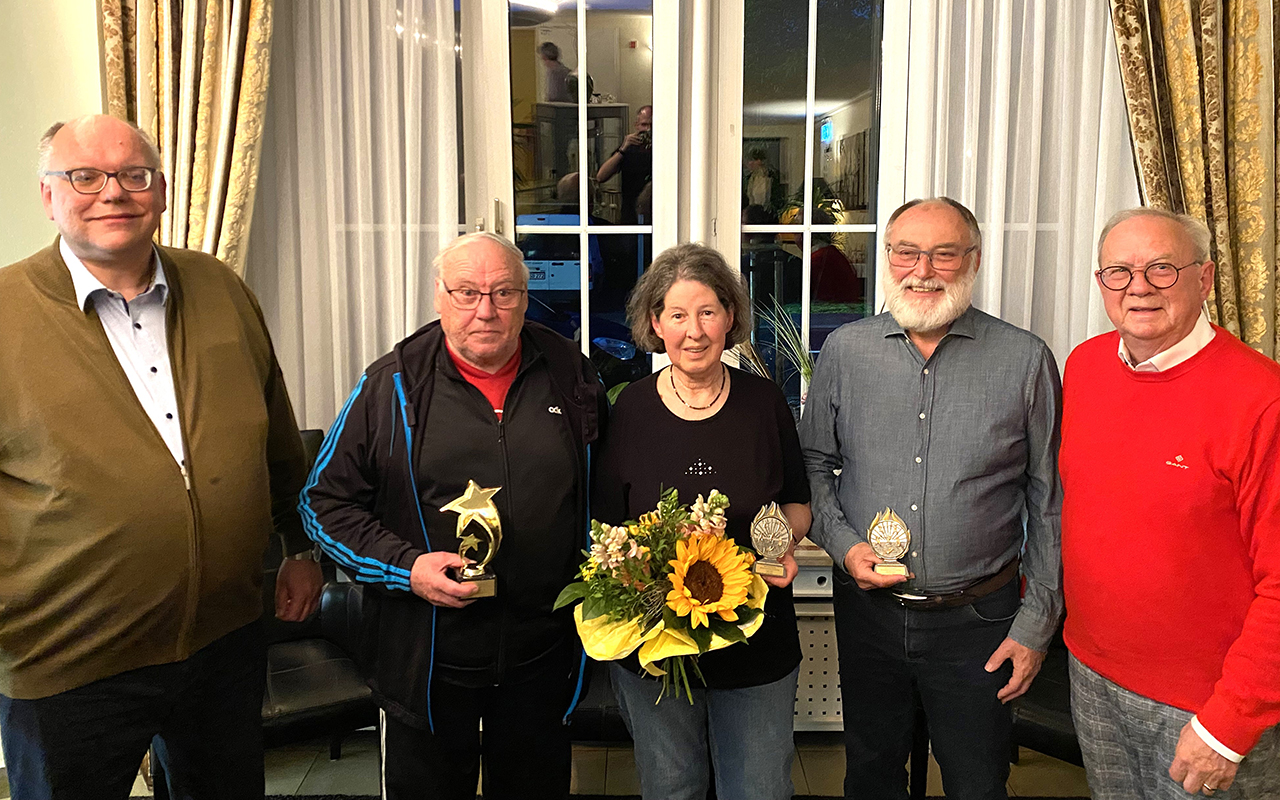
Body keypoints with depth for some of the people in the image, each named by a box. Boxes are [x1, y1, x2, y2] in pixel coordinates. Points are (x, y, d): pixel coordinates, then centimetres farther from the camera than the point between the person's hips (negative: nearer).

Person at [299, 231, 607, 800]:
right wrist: (406, 566, -16)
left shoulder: (571, 375, 0)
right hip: (427, 661, -1)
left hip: (543, 654, 2)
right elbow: (325, 501, -3)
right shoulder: (391, 387, -6)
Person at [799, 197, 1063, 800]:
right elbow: (812, 460, 8)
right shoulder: (844, 350, -2)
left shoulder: (1025, 360, -8)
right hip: (867, 608, 2)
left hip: (978, 620, -2)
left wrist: (1037, 624, -3)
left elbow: (1050, 505, -2)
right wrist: (842, 543, -8)